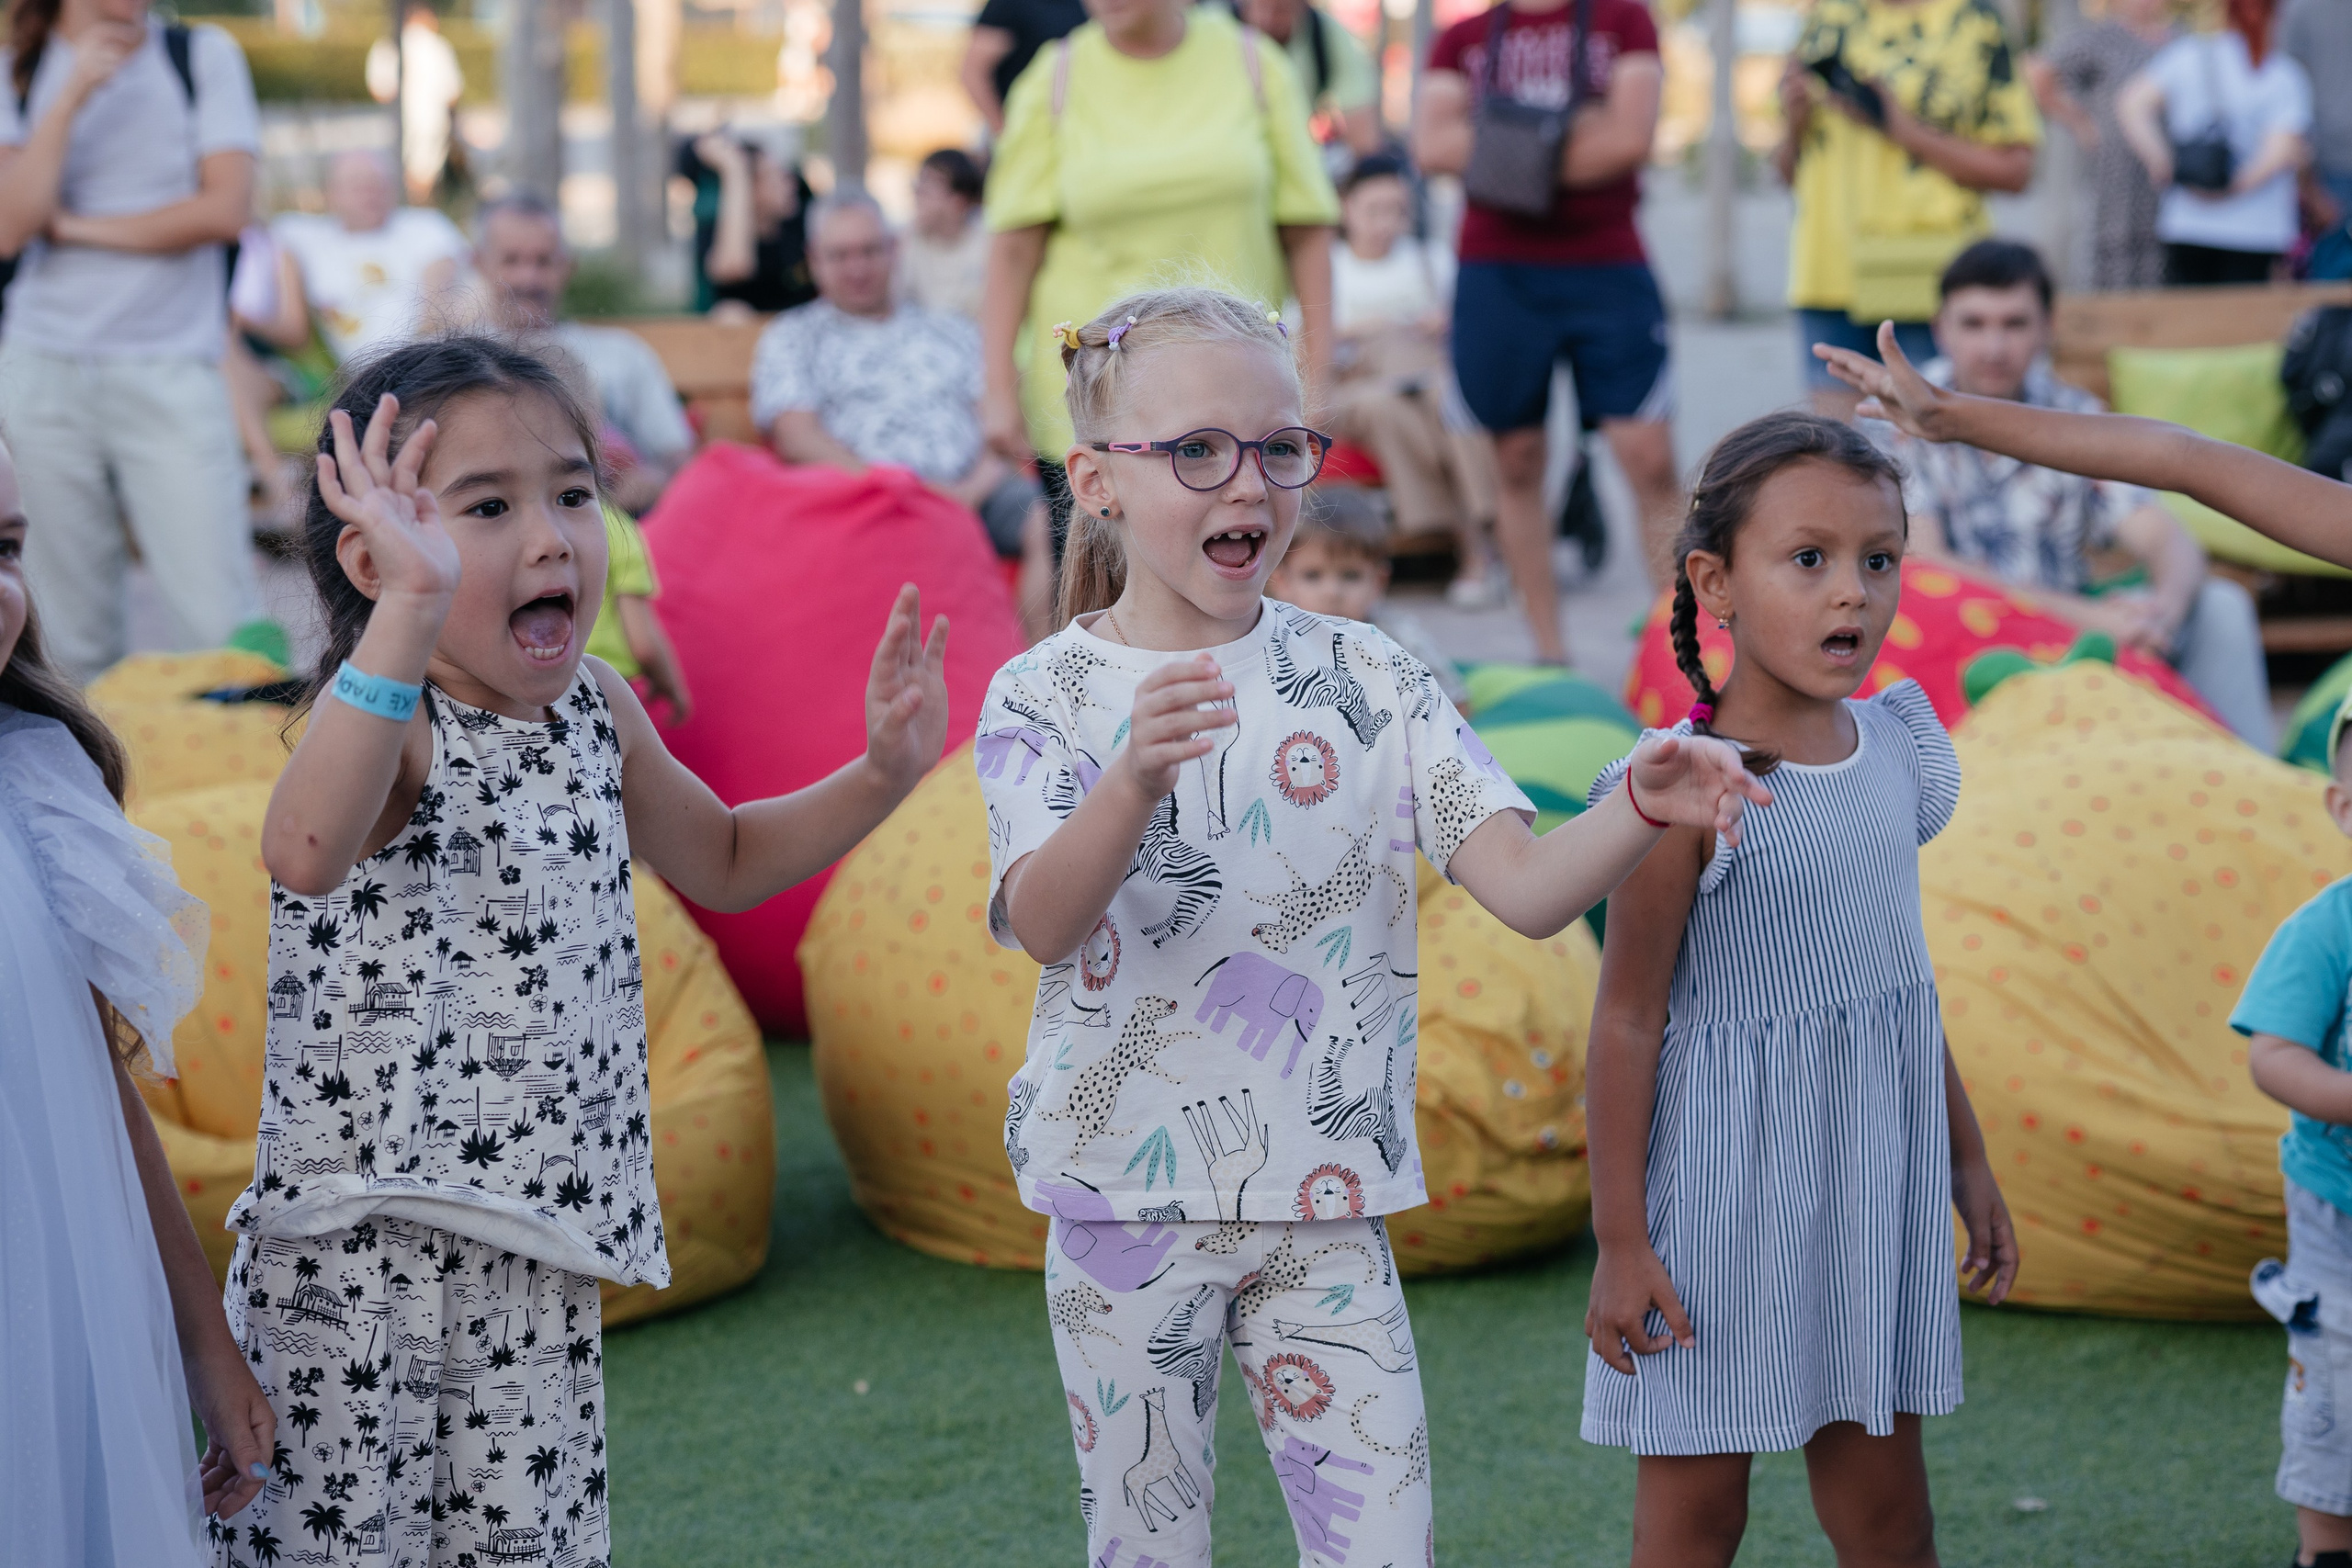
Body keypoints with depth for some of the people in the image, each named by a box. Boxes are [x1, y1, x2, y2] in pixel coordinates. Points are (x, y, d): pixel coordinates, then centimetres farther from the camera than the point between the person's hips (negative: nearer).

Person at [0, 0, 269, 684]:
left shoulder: (206, 56, 5)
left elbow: (224, 210, -5)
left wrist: (79, 226, -3)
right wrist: (72, 96, -11)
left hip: (171, 374, -1)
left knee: (222, 627, -9)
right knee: (72, 636, 2)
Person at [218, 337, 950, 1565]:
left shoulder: (593, 709, 9)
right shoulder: (390, 718, -14)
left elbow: (723, 861, 28)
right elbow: (305, 854, -39)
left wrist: (881, 774, 12)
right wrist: (411, 609, -46)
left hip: (540, 1266, 7)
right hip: (363, 1258, -7)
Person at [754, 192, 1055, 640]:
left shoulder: (952, 332, 28)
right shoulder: (793, 337, 19)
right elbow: (797, 436, 4)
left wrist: (975, 488, -7)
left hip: (973, 490, 3)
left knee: (1047, 524, -29)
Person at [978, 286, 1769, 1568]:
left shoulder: (1364, 679, 0)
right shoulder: (1046, 694, -5)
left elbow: (1527, 889, -8)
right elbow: (1043, 924, -23)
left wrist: (1643, 810, -28)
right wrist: (1133, 782, -42)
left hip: (1324, 1202, 1)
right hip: (1127, 1198, -1)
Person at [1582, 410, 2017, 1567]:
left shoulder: (1894, 750, 4)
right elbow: (1628, 1019, -13)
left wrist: (1968, 1162, 20)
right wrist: (1620, 1240, -13)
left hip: (1871, 1178, 6)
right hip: (1723, 1180, -6)